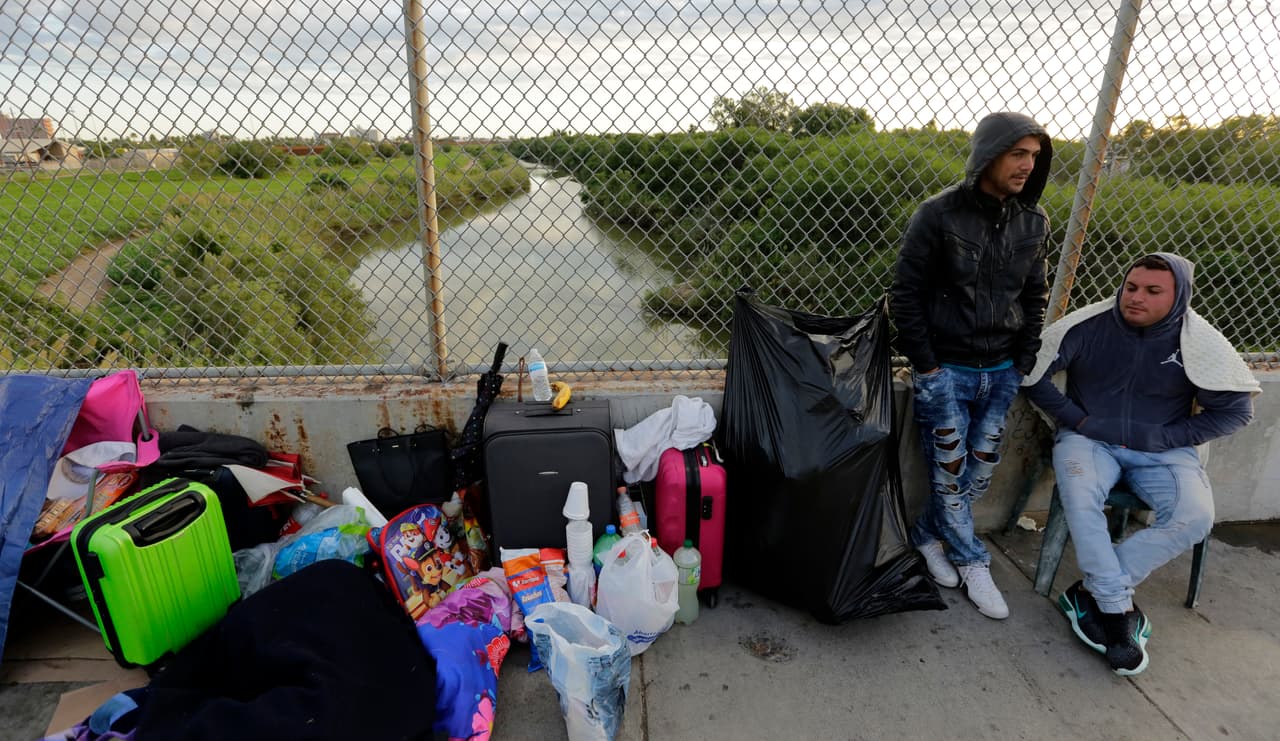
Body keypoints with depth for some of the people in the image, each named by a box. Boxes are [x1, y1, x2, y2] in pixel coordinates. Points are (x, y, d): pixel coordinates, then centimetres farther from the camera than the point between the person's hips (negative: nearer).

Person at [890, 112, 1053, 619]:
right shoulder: (939, 215, -11)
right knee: (949, 471, 0)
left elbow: (1035, 297, 15)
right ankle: (971, 563, 19)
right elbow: (905, 295, -10)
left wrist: (1024, 362, 7)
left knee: (981, 468, 7)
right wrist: (925, 365, -11)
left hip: (1002, 371, 5)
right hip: (946, 369, -5)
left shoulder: (1034, 223, 5)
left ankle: (928, 536, 28)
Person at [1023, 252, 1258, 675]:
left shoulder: (1199, 342, -5)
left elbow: (1235, 409, 1)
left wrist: (1161, 438, -9)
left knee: (1194, 517, -25)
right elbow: (1031, 375, -5)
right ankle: (1117, 609, -18)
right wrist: (1079, 422, -9)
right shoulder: (1087, 325, -10)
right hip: (1089, 440, -2)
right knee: (1079, 498, -32)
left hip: (1161, 450, 2)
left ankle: (1090, 591, -13)